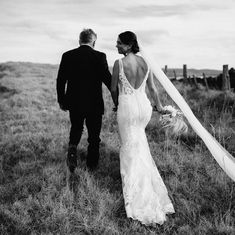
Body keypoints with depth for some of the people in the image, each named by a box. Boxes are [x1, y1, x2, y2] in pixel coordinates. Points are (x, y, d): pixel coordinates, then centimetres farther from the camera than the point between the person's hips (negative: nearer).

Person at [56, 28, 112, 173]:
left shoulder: (67, 56, -2)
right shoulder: (99, 56, -11)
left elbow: (60, 80, 2)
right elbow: (108, 79, -13)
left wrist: (61, 100, 13)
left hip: (74, 103, 3)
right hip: (94, 104, -2)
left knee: (76, 128, 24)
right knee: (94, 135, 14)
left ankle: (72, 147, -3)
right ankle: (92, 164, 25)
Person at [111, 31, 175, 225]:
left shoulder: (119, 63, -12)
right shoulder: (145, 63, 3)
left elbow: (114, 89, -3)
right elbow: (152, 89, 9)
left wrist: (117, 103, 17)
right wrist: (159, 106, 24)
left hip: (127, 107, -5)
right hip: (144, 106, 5)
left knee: (131, 149, 5)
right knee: (139, 146, 26)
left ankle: (141, 200, 11)